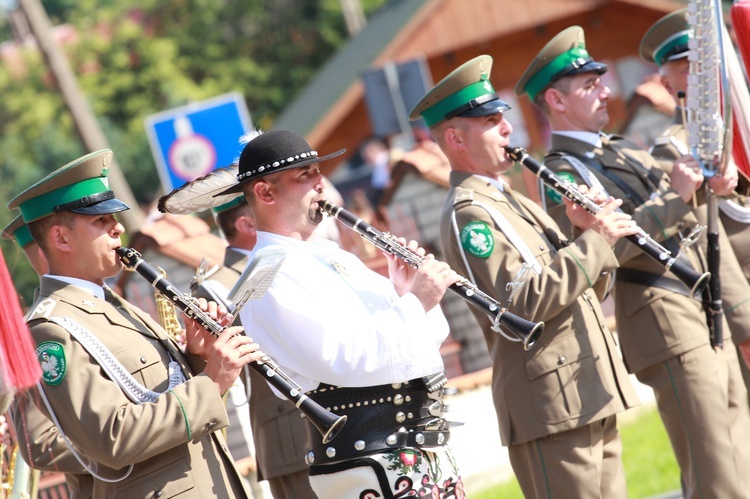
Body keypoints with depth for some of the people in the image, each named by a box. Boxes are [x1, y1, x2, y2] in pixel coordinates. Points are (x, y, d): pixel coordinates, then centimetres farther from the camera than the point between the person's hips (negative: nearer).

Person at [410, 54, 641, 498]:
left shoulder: (514, 203, 20)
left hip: (593, 401, 9)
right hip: (552, 409, -9)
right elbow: (526, 302, -21)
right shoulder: (467, 215, -10)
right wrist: (595, 242, -15)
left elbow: (579, 290, 20)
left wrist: (593, 234, 3)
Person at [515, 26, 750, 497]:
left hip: (710, 317, 9)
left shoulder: (622, 150, 19)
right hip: (668, 328, -9)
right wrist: (674, 195, -20)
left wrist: (704, 177, 0)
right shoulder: (563, 172, -7)